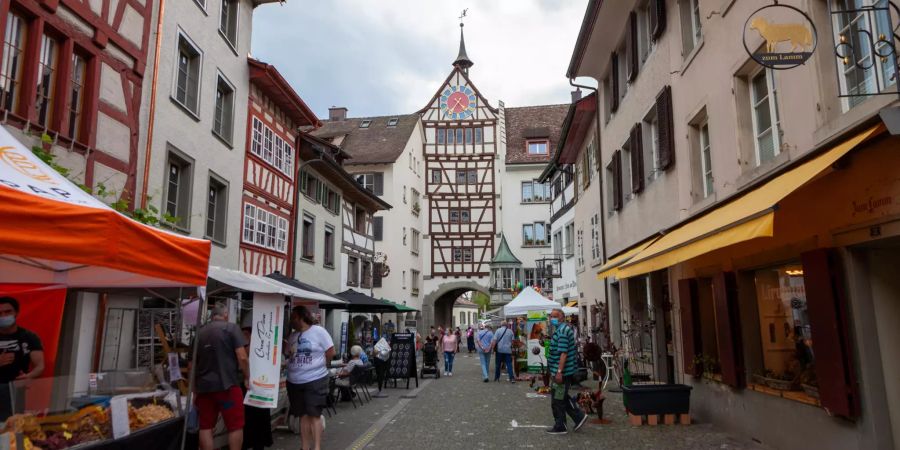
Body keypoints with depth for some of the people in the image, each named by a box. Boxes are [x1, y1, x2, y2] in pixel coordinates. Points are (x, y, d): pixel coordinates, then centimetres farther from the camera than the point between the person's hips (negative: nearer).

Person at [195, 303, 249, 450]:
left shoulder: (199, 332, 11)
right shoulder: (231, 328, -4)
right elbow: (242, 357, -12)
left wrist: (195, 387, 27)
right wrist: (247, 377, 2)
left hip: (203, 386, 5)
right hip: (227, 385, -5)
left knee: (205, 426, 12)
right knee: (235, 426, 5)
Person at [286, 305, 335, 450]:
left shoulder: (318, 331, -9)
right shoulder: (293, 335, 9)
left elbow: (331, 352, -7)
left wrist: (316, 365, 0)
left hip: (315, 380, -6)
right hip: (294, 381, 6)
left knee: (314, 415, -4)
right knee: (303, 415, 11)